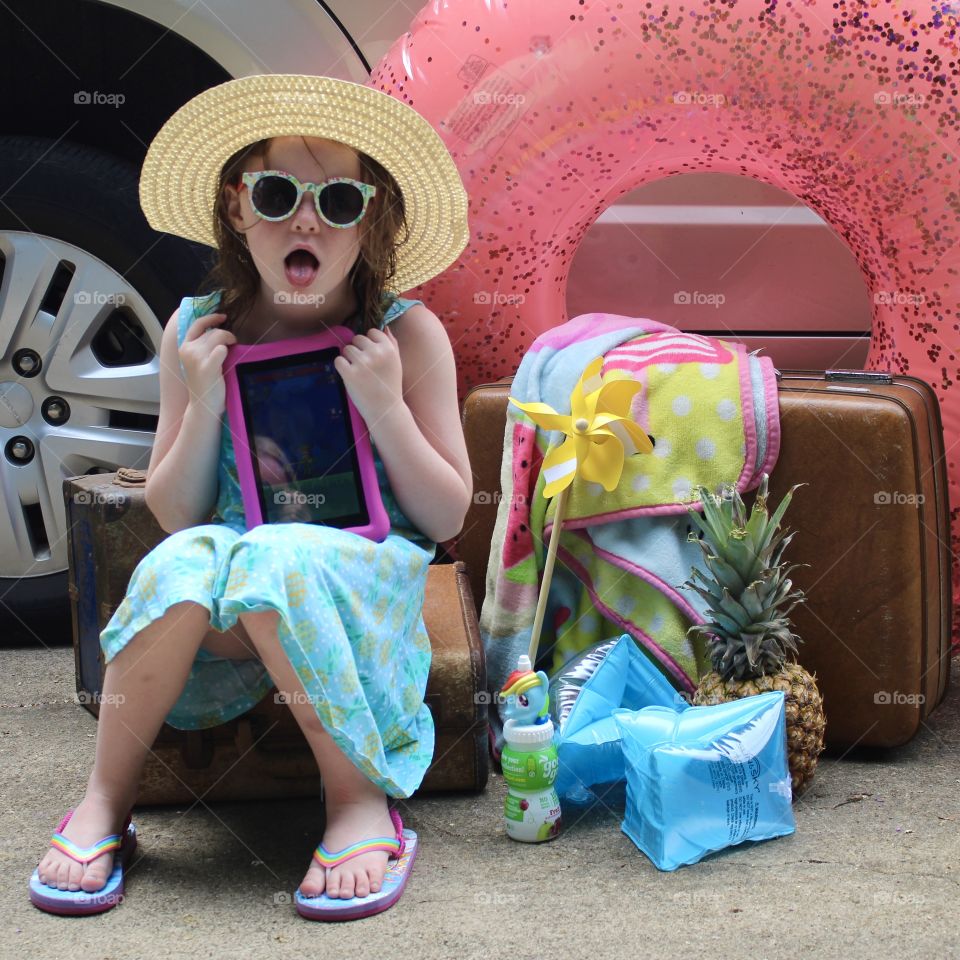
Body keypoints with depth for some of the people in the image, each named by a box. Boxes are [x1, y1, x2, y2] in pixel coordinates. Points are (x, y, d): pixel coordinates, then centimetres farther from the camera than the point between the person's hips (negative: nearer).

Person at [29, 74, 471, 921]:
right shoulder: (198, 331, 2)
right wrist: (203, 404, -11)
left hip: (362, 578, -2)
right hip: (229, 609, 2)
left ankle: (362, 800, -20)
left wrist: (386, 405, -15)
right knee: (188, 561, -33)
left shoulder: (407, 335, -3)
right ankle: (106, 802, -17)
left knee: (280, 561, -35)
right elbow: (174, 515, 5)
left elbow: (447, 517, -1)